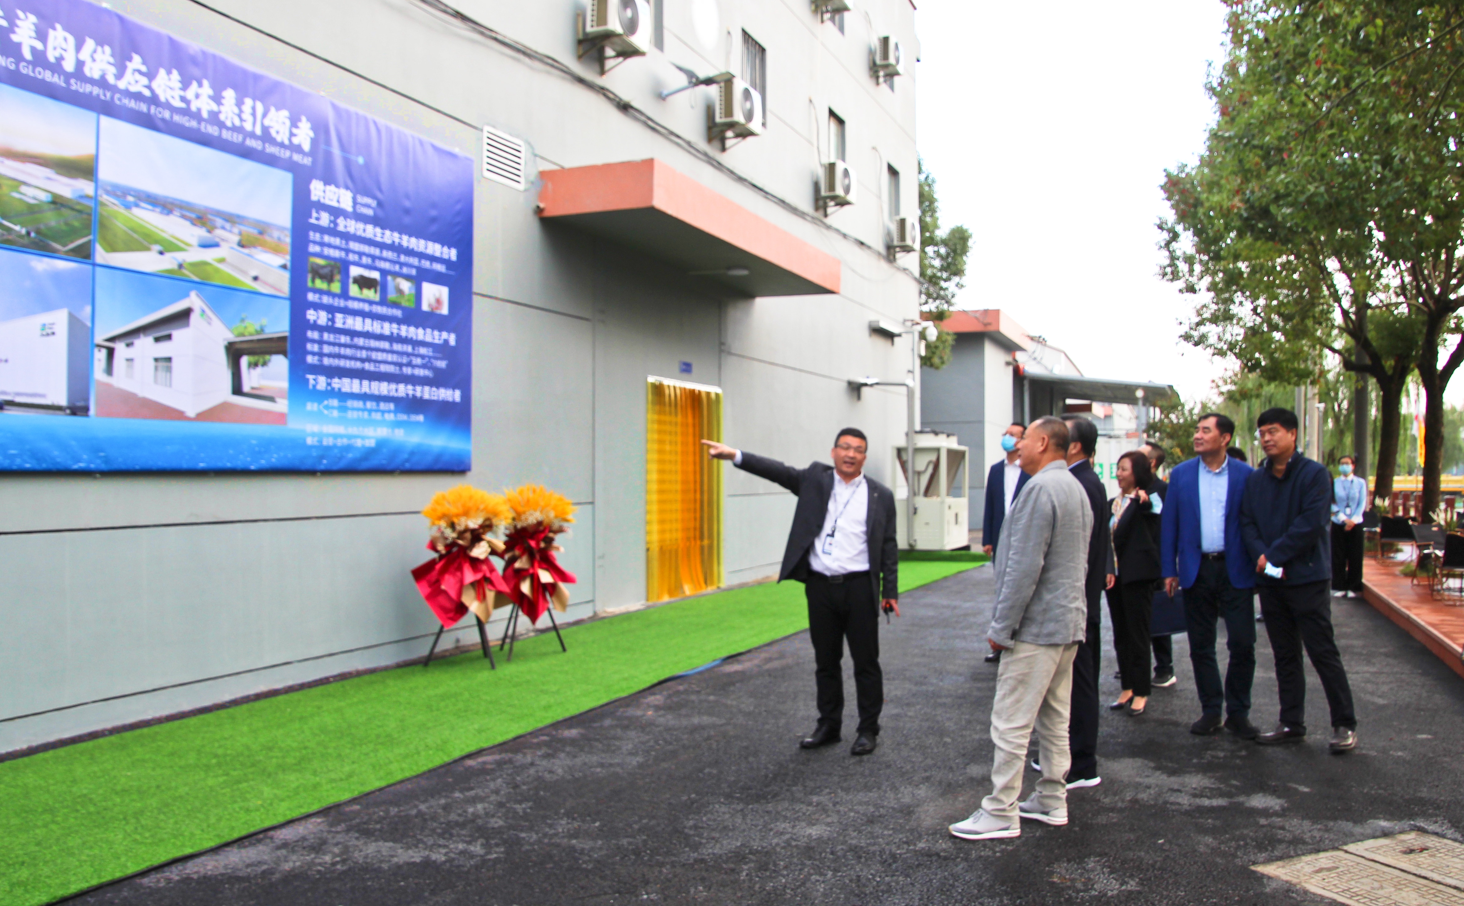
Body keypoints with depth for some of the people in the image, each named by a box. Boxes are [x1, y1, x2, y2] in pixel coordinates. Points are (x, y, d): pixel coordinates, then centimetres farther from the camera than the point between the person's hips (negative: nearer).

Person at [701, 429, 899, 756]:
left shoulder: (880, 496, 2)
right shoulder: (815, 480, 5)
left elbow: (888, 547, 3)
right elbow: (779, 471, -7)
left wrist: (890, 592, -1)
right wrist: (734, 455, -20)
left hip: (859, 588, -2)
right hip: (820, 586, 2)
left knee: (866, 662, 5)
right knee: (826, 662, 13)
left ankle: (868, 730, 19)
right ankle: (829, 725, 27)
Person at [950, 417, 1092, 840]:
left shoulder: (1040, 488, -18)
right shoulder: (1076, 488, 15)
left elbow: (1024, 567, -22)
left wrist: (1002, 627, -16)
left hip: (1038, 626, -10)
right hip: (1069, 622, 10)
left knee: (1011, 722, -4)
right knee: (1054, 718, 16)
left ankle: (1001, 813, 1)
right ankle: (1052, 800, 25)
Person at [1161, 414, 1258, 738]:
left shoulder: (1246, 475, 0)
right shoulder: (1181, 474, 4)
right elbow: (1169, 525, 5)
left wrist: (1257, 566, -3)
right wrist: (1169, 570, 0)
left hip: (1235, 571, -2)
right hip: (1196, 571, 2)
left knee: (1242, 644, -3)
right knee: (1201, 646, 8)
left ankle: (1238, 712, 14)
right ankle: (1211, 710, 20)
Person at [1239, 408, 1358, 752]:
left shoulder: (1314, 474, -6)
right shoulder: (1255, 480, 10)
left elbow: (1311, 523, -15)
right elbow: (1247, 524, 4)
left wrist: (1273, 555, -15)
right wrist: (1262, 557, -13)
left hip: (1307, 578, -5)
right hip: (1270, 581, 5)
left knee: (1323, 653, -3)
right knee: (1285, 656, 11)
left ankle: (1345, 725, 8)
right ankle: (1291, 724, 19)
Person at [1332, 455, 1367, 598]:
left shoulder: (1360, 483, 3)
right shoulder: (1334, 483, 3)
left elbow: (1362, 504, 0)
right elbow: (1332, 504, -2)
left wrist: (1353, 520, -12)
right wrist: (1343, 518, -14)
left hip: (1355, 524, 0)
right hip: (1338, 524, 0)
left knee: (1355, 557, 1)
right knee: (1338, 557, 1)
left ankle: (1354, 587, 9)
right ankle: (1339, 586, 9)